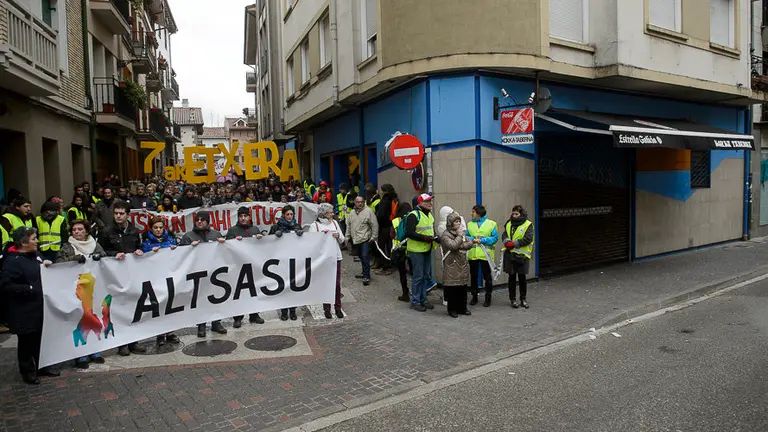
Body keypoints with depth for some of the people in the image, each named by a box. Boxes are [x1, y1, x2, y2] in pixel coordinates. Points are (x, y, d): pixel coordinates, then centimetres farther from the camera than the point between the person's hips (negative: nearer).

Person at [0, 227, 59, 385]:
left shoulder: (35, 255, 8)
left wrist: (47, 265, 2)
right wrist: (29, 289, -22)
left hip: (40, 307, 8)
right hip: (24, 312, -7)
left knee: (41, 338, 17)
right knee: (26, 342, 6)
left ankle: (41, 366, 31)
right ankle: (27, 372, 22)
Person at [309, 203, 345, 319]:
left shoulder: (334, 222, 10)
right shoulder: (315, 225, -3)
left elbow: (342, 240, 13)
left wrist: (338, 236, -7)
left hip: (336, 256, 4)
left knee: (337, 283, 4)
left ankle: (338, 307, 14)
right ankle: (327, 309, 15)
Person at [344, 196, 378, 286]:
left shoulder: (368, 211, -8)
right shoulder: (352, 213, 13)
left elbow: (375, 225, -8)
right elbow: (348, 226, 21)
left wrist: (373, 237, -9)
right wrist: (347, 237, 18)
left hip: (365, 239, -6)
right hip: (355, 240, 6)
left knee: (365, 257, -11)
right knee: (361, 257, 14)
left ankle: (366, 276, -5)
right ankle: (365, 272, 30)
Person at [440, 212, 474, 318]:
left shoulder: (462, 232, 13)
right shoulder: (445, 235, -8)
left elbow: (470, 243, 3)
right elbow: (453, 246, -23)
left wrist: (460, 246, -12)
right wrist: (459, 235, -11)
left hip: (462, 265, 6)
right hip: (451, 266, -6)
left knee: (463, 287, 11)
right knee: (452, 288, -1)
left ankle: (462, 308, 22)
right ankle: (452, 309, 11)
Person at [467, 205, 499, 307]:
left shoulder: (491, 224, -1)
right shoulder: (470, 224, 10)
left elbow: (495, 238, -7)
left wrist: (482, 240, -16)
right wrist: (472, 239, -14)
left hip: (485, 255, -3)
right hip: (472, 255, 3)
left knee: (487, 277, 4)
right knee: (473, 276, 11)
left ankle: (488, 298, 16)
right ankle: (474, 297, 23)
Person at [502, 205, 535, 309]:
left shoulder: (528, 225, -3)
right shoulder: (509, 224, 12)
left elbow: (528, 239, -13)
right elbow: (504, 235, 5)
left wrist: (515, 243, -18)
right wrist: (507, 242, -16)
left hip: (522, 255, -3)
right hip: (509, 254, 4)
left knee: (522, 277, 5)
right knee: (511, 277, 8)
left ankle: (523, 299, 19)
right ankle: (513, 299, 17)